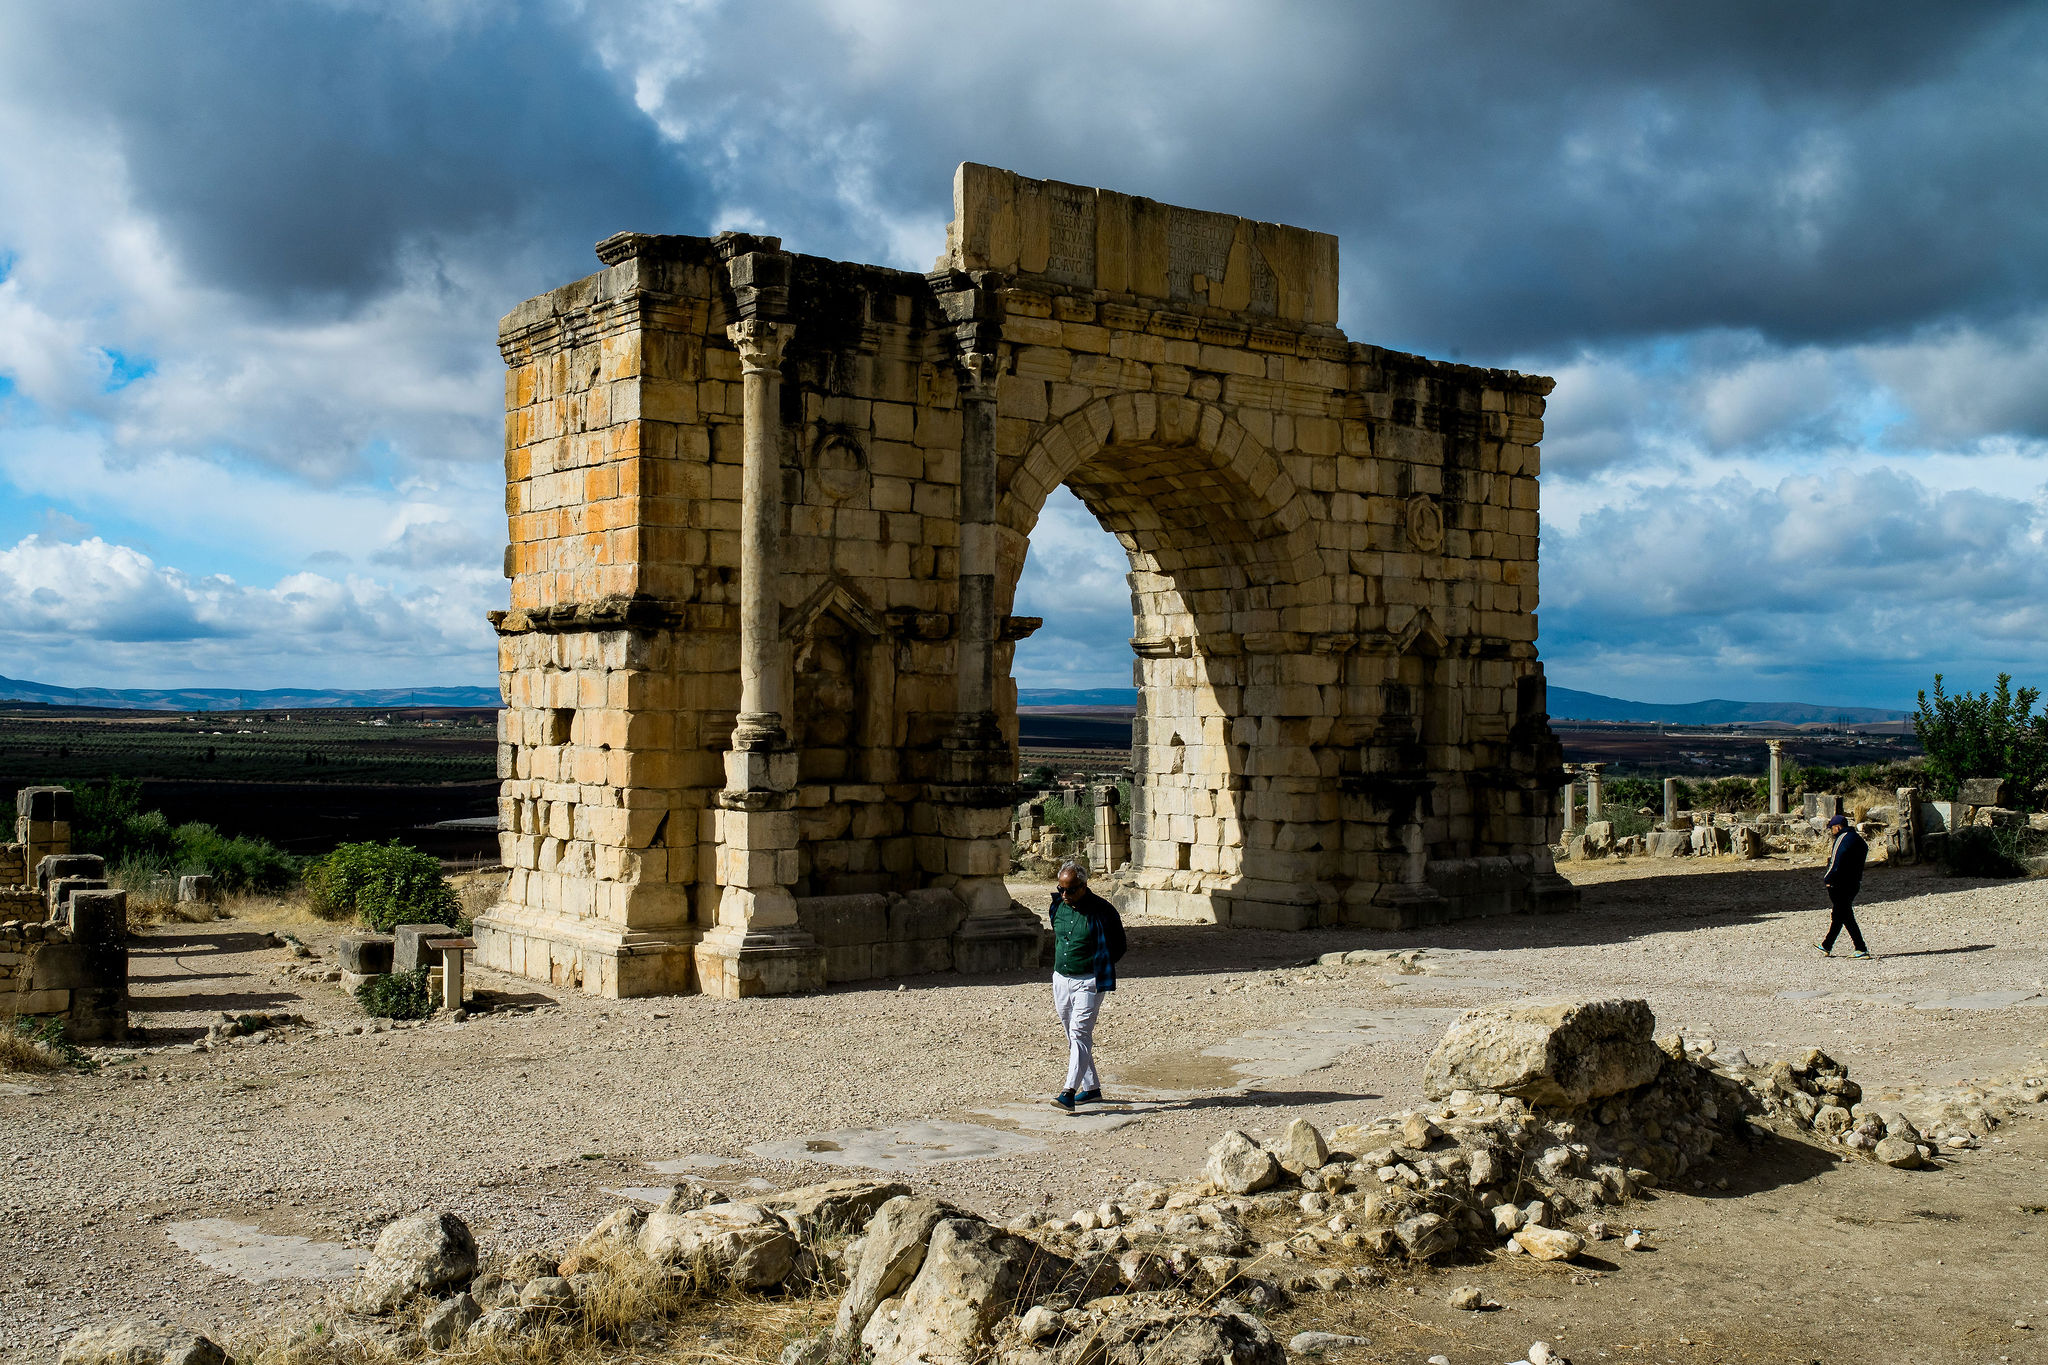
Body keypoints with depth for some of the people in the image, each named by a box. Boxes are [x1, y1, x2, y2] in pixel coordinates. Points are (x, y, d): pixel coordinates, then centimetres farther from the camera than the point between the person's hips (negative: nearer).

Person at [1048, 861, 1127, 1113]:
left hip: (1088, 982, -7)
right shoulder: (1058, 907, 6)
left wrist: (1094, 967, -5)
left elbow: (1118, 947, -2)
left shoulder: (1102, 911, -11)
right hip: (1061, 980, 7)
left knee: (1080, 1033, -16)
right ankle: (1091, 1088, 22)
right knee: (1074, 1037, 11)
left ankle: (1069, 1092, -22)